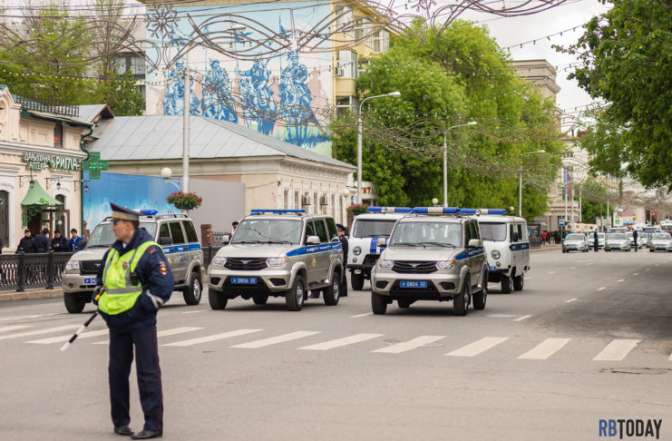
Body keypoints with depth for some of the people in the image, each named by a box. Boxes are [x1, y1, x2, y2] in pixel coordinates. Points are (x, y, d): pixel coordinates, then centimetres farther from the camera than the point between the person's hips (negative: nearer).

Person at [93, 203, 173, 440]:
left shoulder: (149, 251, -11)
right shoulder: (113, 252, 14)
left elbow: (163, 285, -17)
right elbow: (101, 279, 30)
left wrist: (141, 306, -16)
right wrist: (99, 298, 13)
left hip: (141, 323, -8)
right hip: (116, 323, 8)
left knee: (147, 373, -6)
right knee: (117, 371, 12)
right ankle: (120, 421, 23)